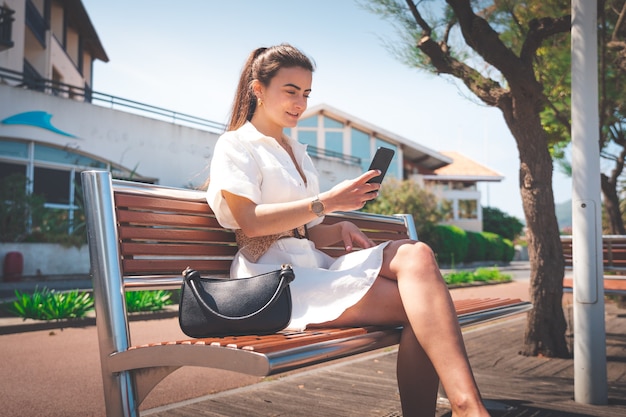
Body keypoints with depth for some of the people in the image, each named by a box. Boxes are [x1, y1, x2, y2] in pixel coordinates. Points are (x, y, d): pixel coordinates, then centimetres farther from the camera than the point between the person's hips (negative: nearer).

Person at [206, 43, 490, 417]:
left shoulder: (298, 152, 28)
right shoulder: (236, 145, 6)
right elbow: (250, 222, -11)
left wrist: (342, 230, 0)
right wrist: (328, 201, -16)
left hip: (313, 265, 6)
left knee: (416, 255, -25)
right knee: (417, 304, -26)